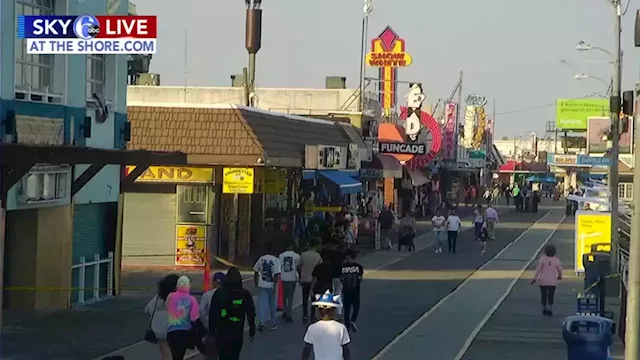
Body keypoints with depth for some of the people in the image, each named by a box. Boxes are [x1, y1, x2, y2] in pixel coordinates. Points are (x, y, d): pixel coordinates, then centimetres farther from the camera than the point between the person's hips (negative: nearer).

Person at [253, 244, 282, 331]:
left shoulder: (261, 259, 0)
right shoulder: (275, 260, -8)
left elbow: (256, 272, 9)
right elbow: (276, 274, -13)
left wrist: (256, 282, 23)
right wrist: (275, 286, -9)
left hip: (261, 285, 0)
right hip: (271, 286, 0)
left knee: (262, 304, -1)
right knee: (272, 305, 15)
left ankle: (262, 322, -17)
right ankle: (273, 323, 26)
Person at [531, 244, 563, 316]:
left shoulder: (543, 258, -12)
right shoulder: (556, 260, -9)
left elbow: (538, 269, -16)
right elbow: (560, 270, -1)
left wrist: (534, 278, -11)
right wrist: (560, 276, 21)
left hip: (543, 281, 0)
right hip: (552, 282, 0)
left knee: (543, 295, 17)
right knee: (550, 296, 5)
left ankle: (544, 309, 24)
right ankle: (549, 310, -8)